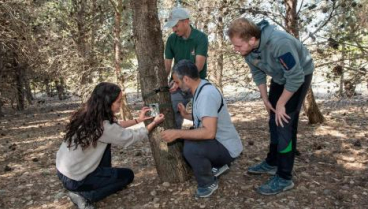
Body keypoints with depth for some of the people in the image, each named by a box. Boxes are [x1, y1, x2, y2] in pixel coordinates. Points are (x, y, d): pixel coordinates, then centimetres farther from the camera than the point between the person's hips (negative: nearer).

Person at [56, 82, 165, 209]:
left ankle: (104, 176, 21)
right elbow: (132, 137, -12)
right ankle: (84, 196, 1)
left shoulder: (87, 114, -4)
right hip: (75, 179, -8)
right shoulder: (102, 126, -27)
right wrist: (154, 123, 1)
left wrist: (138, 120, 13)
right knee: (128, 175, 7)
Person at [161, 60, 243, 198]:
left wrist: (177, 133, -29)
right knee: (182, 140, 13)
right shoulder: (201, 89, 5)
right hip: (219, 141, 10)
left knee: (190, 148, -30)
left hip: (227, 148, -10)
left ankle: (208, 183, -3)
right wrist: (186, 115, 6)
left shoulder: (207, 94, -26)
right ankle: (217, 165, 18)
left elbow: (209, 132, -34)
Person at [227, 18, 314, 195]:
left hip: (299, 76, -7)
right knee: (274, 122, 13)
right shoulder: (247, 48, -16)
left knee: (285, 124, -12)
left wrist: (281, 104, -22)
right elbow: (257, 73, 0)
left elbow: (296, 77, -31)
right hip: (279, 77, 7)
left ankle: (284, 178, -2)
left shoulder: (279, 43, -39)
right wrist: (265, 99, 1)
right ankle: (271, 163, 30)